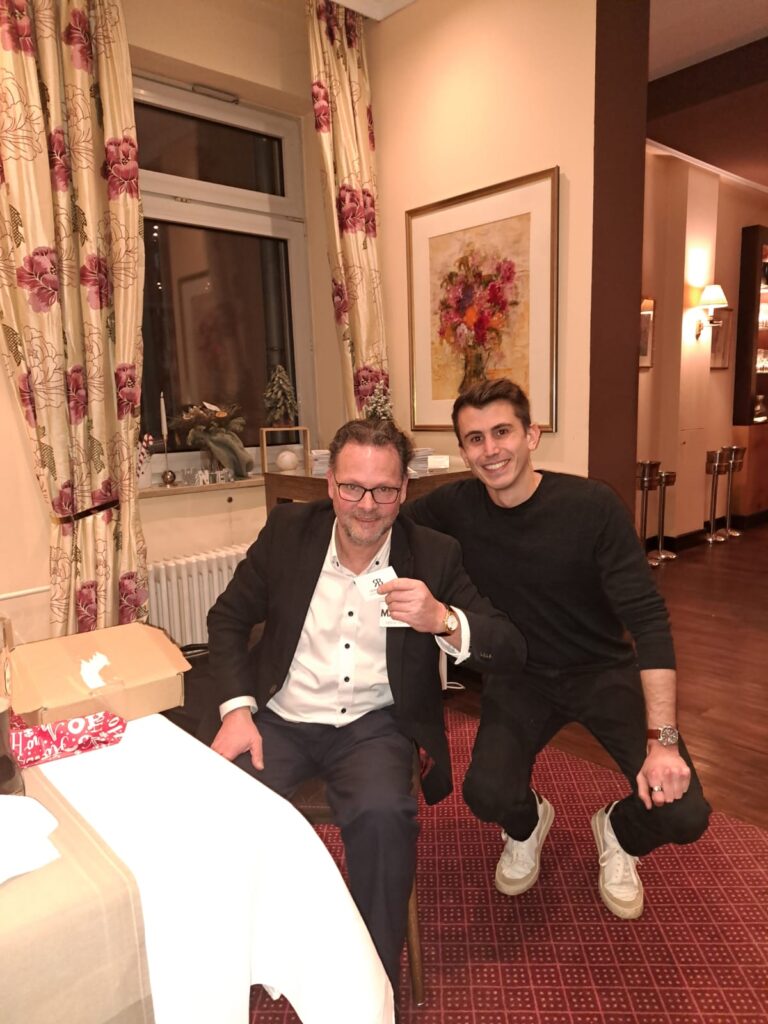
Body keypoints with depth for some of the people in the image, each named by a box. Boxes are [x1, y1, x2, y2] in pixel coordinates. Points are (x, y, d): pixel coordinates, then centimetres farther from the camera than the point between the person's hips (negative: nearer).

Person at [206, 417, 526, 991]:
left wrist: (443, 620, -31)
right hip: (281, 719, 2)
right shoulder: (288, 531, -3)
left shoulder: (435, 556, -7)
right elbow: (228, 618, 7)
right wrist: (236, 709, -7)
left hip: (374, 725, -1)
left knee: (383, 815, -30)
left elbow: (511, 650, -10)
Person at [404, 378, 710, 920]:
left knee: (684, 814, -17)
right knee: (487, 794, -23)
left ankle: (618, 833, 24)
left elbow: (646, 617, -20)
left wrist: (662, 738, -25)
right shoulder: (455, 506, -12)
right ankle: (528, 825, 19)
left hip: (605, 670, -1)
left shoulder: (592, 504, -20)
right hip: (520, 675, 2)